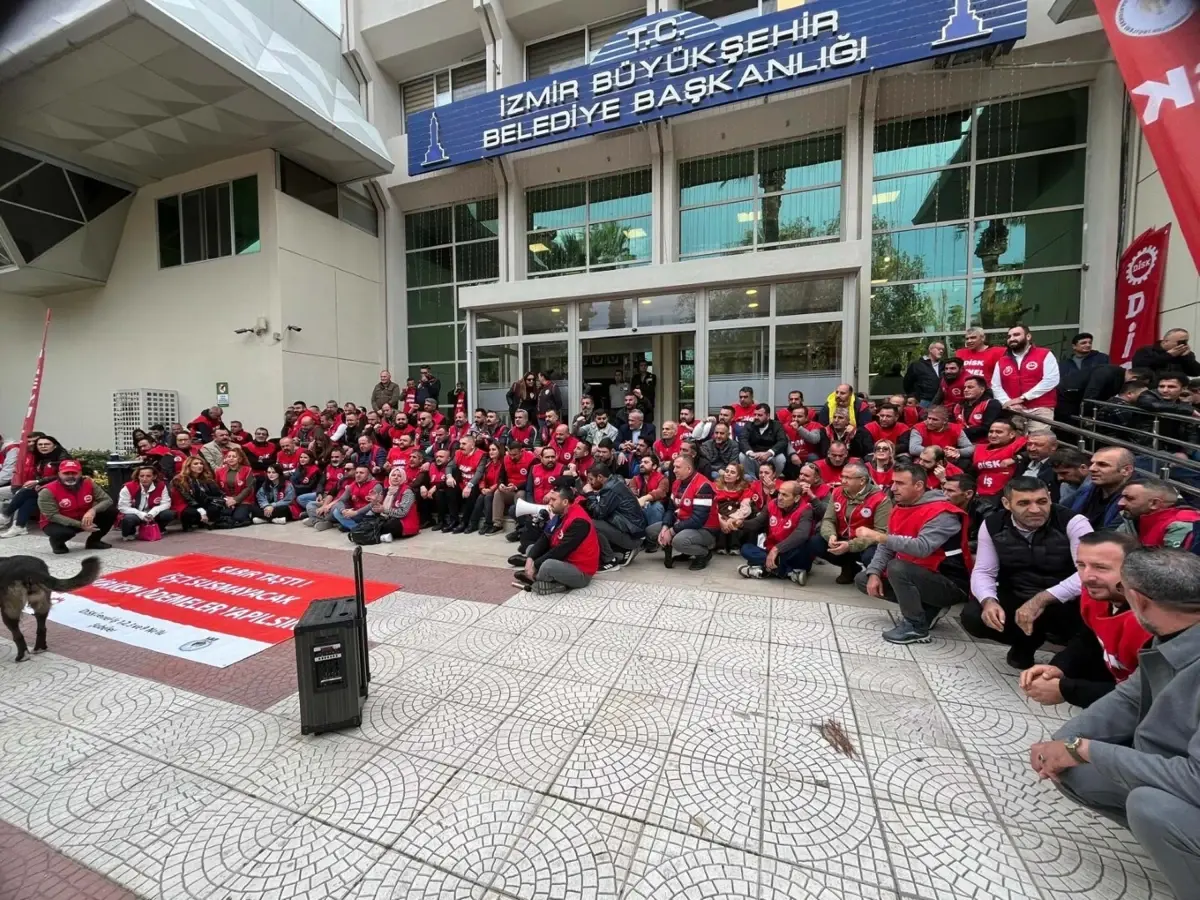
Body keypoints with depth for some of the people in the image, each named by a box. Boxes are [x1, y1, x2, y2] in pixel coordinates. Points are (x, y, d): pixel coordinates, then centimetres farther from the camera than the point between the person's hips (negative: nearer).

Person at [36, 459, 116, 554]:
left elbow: (107, 500, -11)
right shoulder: (48, 491, -20)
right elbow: (53, 516, -24)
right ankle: (57, 542, 3)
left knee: (111, 510, -16)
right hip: (59, 523, -4)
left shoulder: (88, 483, -10)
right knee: (62, 532, -39)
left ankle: (93, 541, 4)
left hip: (85, 519, 4)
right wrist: (80, 525, -33)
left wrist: (93, 510, -33)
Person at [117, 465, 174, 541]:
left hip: (151, 515, 2)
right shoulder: (128, 487, -18)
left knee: (169, 514, -23)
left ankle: (157, 530, 8)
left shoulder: (161, 486, -13)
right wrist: (142, 515, -30)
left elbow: (166, 503, -12)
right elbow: (122, 507, -18)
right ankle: (128, 534, 0)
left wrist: (152, 513, -30)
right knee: (128, 519, -37)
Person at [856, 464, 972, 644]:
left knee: (897, 568, -34)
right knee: (862, 579, 4)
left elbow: (922, 548, -38)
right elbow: (887, 546, 2)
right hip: (917, 575, 8)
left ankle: (917, 626, -13)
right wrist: (874, 573, -12)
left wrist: (879, 536, -39)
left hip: (951, 584, -8)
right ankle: (926, 607, 7)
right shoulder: (899, 508, 2)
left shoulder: (941, 513, -22)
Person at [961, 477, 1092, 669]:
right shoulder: (992, 525, -8)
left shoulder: (1072, 522, -16)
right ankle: (1027, 640, 12)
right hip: (1014, 598, 2)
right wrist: (989, 601, -28)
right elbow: (983, 572, -6)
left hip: (1064, 601, -2)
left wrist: (1042, 599, -38)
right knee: (973, 617, -23)